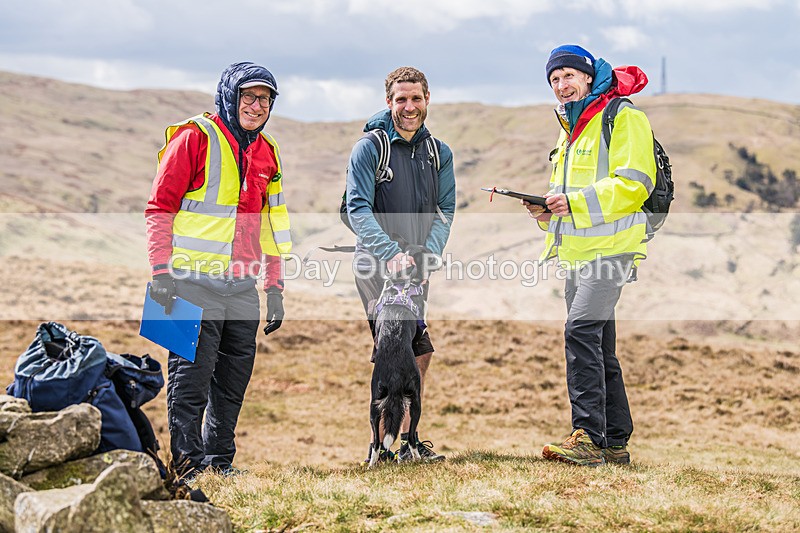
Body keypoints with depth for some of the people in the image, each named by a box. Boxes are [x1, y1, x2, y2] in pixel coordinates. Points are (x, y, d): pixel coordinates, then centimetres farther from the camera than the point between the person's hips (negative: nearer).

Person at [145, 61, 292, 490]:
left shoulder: (266, 153, 16)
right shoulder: (195, 137, -4)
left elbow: (272, 223, 22)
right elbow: (160, 207, -6)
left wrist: (275, 286, 17)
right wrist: (161, 271, -12)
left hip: (242, 285, 6)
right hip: (194, 281, -6)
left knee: (234, 378, 9)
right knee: (192, 375, -5)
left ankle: (219, 460, 19)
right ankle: (187, 461, 4)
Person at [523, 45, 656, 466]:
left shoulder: (622, 118, -6)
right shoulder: (569, 128, 23)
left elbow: (634, 183, -16)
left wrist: (576, 202, -21)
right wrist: (546, 209, 7)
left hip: (609, 246, -9)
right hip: (576, 250, 9)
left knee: (580, 328, -22)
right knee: (599, 348, 10)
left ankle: (588, 437, -23)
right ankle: (615, 443, 16)